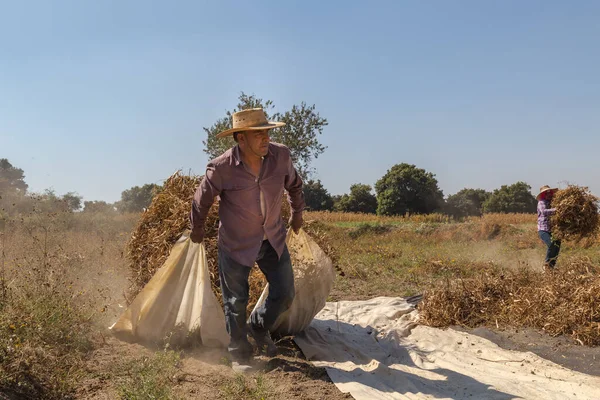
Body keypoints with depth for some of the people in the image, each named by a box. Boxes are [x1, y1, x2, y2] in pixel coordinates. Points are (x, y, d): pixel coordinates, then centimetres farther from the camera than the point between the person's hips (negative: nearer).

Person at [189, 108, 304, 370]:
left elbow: (294, 185, 10)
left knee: (284, 294, 7)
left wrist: (297, 213, 21)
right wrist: (197, 229, 10)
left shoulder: (281, 155, -13)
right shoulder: (221, 167, -24)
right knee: (236, 302, 7)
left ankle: (259, 328, 37)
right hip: (236, 245, -3)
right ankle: (239, 354, 28)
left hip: (273, 239, 4)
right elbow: (201, 200, -4)